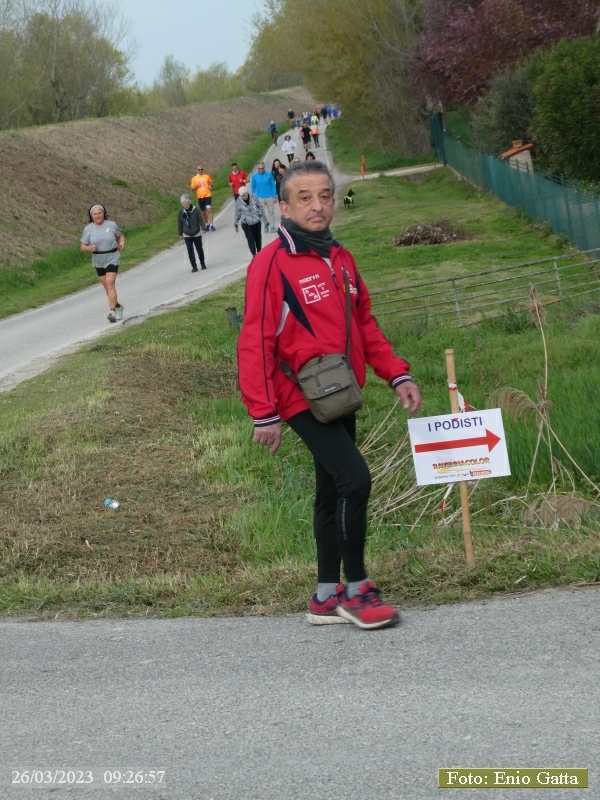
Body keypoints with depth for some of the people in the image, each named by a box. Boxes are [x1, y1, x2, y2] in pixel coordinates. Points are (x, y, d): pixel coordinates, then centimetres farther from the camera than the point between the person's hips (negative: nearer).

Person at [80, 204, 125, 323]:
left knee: (110, 283, -17)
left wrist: (122, 244, -9)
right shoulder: (88, 229, -4)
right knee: (107, 287, 12)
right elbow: (83, 247, -1)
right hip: (98, 261, 3)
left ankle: (112, 312, -22)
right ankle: (117, 306, 34)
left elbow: (121, 236, 11)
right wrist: (89, 248, -22)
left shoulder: (111, 225, -5)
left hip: (112, 259, -3)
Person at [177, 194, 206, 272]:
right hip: (187, 235, 1)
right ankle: (194, 266, -4)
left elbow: (200, 220, -7)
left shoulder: (195, 210, -11)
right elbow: (180, 223, 3)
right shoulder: (181, 212, -6)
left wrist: (203, 228, -15)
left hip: (197, 233, -1)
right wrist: (180, 234, 6)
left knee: (199, 249, 11)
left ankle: (202, 264, 29)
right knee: (190, 250, -6)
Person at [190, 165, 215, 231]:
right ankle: (206, 224, 27)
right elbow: (192, 188, 5)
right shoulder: (194, 178, 3)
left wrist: (210, 186, 0)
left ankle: (211, 225, -14)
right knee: (203, 211, 11)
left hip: (208, 195, -1)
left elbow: (211, 182, 21)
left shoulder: (207, 176, 5)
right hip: (200, 197, 1)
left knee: (209, 209, -14)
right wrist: (196, 186, -14)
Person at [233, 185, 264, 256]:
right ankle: (254, 254, -11)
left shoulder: (253, 198, -9)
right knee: (250, 239, -12)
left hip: (256, 222, 2)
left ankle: (259, 251, 33)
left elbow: (261, 206, 4)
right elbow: (237, 213, 0)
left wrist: (259, 215, -3)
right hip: (246, 224, -2)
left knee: (258, 237, 14)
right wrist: (236, 224, 4)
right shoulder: (238, 201, -10)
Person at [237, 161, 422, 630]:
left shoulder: (341, 260, 9)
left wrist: (397, 375, 7)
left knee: (333, 494, 13)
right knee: (355, 479, -17)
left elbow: (365, 325, 17)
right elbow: (255, 344, -14)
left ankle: (327, 597, 23)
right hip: (304, 399, -8)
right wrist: (264, 414, -16)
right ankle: (356, 589, -3)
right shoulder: (272, 265, -14)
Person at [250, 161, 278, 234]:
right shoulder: (254, 176, -4)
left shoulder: (269, 175, -7)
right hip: (259, 198, 1)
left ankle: (272, 227, 17)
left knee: (271, 212, 6)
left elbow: (273, 186, -2)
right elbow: (253, 188, 4)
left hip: (269, 197, -1)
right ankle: (266, 223, 32)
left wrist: (274, 197, -4)